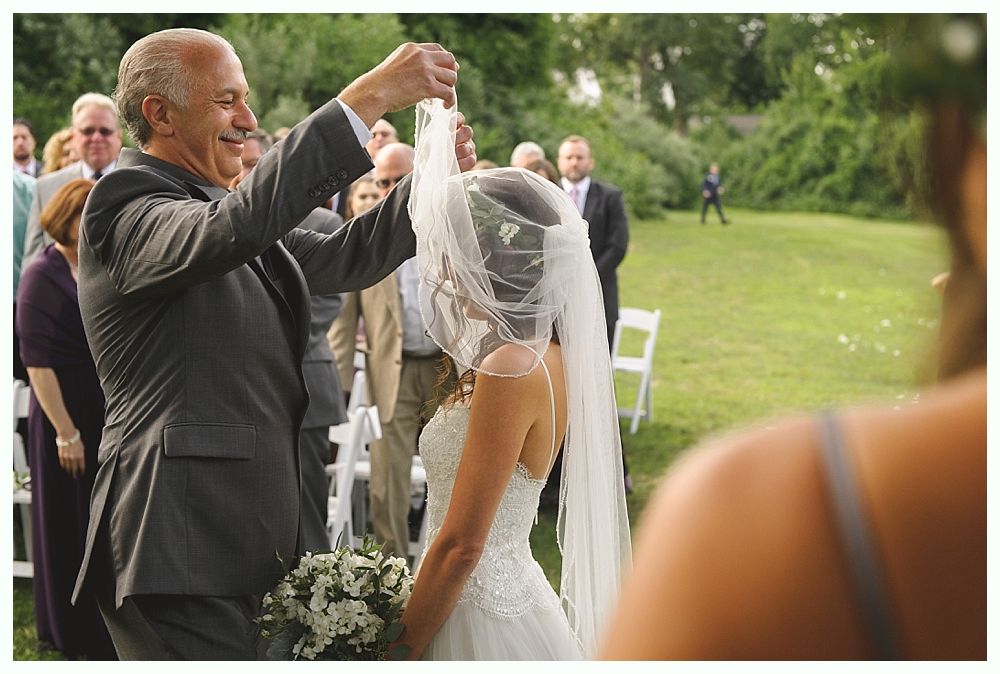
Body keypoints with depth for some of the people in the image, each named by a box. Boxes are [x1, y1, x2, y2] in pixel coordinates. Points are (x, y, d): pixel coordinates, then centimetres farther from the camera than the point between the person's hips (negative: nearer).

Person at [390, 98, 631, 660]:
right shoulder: (544, 350, 1)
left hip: (481, 615, -8)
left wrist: (400, 653, -16)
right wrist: (441, 153, 24)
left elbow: (460, 545, -24)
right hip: (512, 590, 8)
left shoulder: (511, 371, -25)